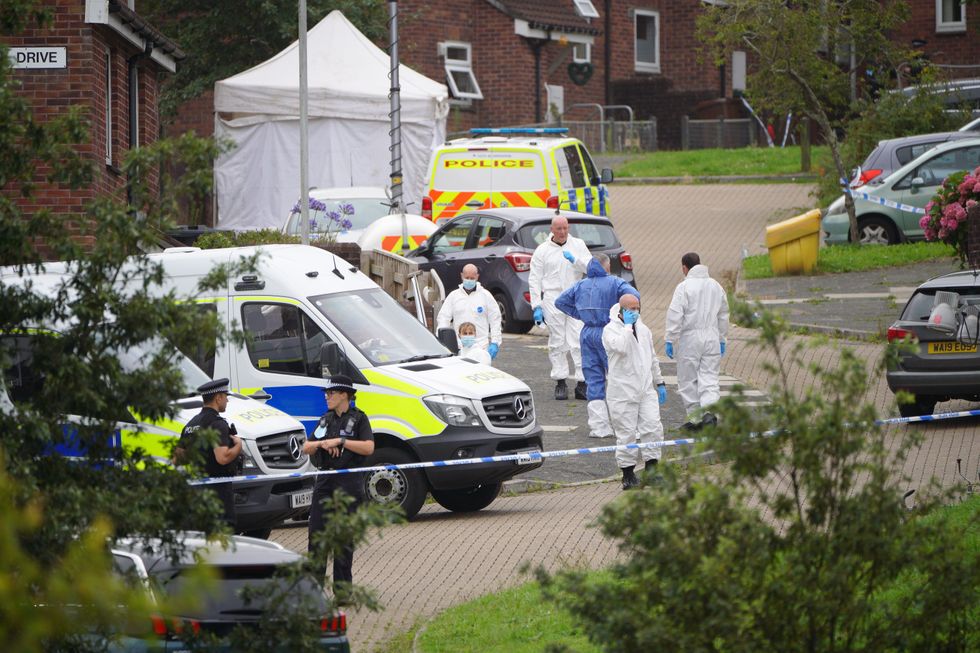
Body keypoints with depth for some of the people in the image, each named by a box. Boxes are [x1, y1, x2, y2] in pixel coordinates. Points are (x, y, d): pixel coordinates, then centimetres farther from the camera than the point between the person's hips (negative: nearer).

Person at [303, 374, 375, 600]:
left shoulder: (358, 419, -2)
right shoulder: (326, 420, 16)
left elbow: (368, 447, -15)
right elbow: (306, 448, 15)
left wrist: (340, 441, -17)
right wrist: (322, 443, -6)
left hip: (349, 482, -5)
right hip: (325, 482, 5)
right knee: (316, 533, 0)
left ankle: (342, 585, 2)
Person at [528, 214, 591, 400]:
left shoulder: (578, 245, 10)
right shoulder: (542, 250, 6)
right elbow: (534, 280, 5)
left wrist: (575, 260, -16)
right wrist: (536, 306, -2)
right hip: (553, 300, 0)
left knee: (579, 342, -7)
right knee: (557, 343, 1)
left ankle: (582, 383, -8)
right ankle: (560, 383, 8)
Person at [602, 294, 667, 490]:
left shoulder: (643, 330, 16)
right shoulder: (611, 330, -6)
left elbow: (652, 358, 25)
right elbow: (620, 347, -28)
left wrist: (659, 382, 24)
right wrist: (628, 326, -18)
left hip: (646, 389, 5)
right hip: (622, 392, -5)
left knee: (653, 427, -6)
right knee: (627, 433, -2)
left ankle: (651, 467, 1)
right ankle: (628, 475, 7)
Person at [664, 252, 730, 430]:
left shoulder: (684, 287, -10)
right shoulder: (715, 286, 10)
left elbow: (675, 315, -14)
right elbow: (723, 315, 19)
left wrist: (669, 340, -10)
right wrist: (722, 339, 27)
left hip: (690, 337, -5)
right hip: (712, 338, 5)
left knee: (688, 381, 6)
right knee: (709, 377, 2)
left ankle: (694, 418, 8)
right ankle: (709, 410, -19)